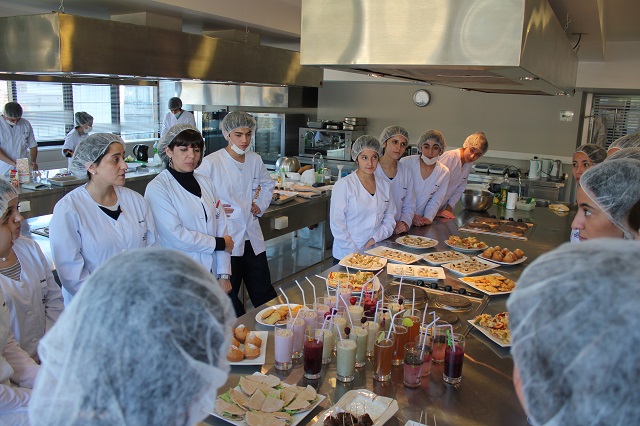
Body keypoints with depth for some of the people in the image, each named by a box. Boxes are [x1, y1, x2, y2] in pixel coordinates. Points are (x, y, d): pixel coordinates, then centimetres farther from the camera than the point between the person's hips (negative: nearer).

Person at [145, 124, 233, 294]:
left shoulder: (206, 183, 8)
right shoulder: (157, 188, -10)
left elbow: (221, 227, 3)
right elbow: (175, 235, -18)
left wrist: (224, 275, -3)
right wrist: (219, 243, -8)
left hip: (211, 274, 5)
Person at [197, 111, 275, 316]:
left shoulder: (255, 160, 5)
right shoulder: (211, 163, -13)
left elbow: (268, 184, 25)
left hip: (252, 236, 5)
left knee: (264, 293, 14)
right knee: (228, 295, 7)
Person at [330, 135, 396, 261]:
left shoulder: (385, 185, 10)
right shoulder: (343, 185, -5)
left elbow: (390, 219, 13)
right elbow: (337, 225, -7)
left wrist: (374, 240, -3)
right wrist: (355, 254, -11)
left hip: (375, 253, 3)